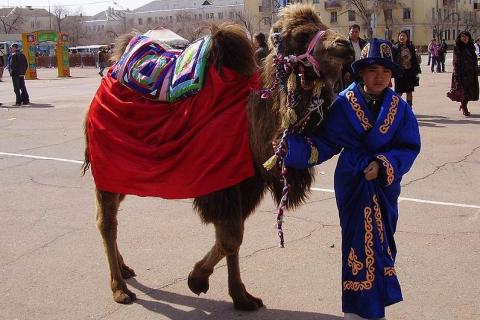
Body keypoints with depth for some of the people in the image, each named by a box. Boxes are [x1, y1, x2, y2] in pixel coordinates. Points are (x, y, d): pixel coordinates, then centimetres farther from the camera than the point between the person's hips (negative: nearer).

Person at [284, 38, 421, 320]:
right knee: (362, 244, -3)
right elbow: (324, 141, -9)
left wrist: (384, 164, -18)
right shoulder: (345, 104, -9)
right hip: (353, 184, -3)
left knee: (383, 242, 15)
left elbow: (409, 147, -3)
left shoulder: (400, 108, -2)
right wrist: (290, 146, -22)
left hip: (385, 184, 3)